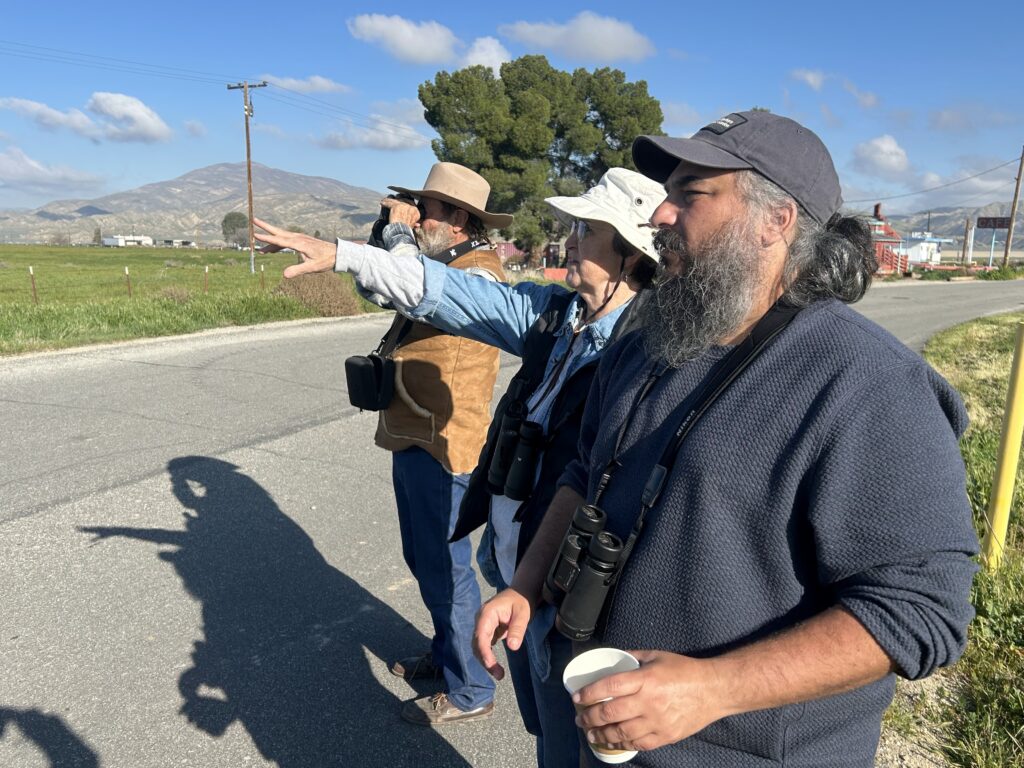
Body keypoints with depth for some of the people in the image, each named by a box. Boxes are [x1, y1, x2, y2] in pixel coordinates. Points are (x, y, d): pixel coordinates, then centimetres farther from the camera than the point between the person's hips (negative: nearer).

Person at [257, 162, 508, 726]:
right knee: (423, 560, 21)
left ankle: (470, 691, 18)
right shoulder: (443, 263, 16)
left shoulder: (480, 271, -16)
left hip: (441, 447, -10)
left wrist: (336, 252, -43)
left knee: (444, 570, 1)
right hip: (411, 440, 10)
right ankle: (446, 653, 41)